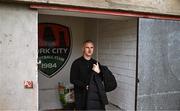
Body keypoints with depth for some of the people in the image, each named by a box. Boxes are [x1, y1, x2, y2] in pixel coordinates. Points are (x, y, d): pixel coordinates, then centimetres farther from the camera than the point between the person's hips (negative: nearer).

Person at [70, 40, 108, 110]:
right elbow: (73, 80, -7)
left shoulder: (96, 63, 10)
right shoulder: (77, 63, -4)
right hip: (83, 96, -4)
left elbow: (101, 79, 11)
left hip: (97, 95, 4)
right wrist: (85, 86, -16)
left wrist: (98, 72, -10)